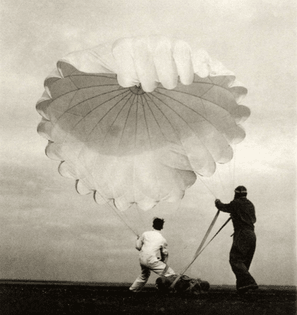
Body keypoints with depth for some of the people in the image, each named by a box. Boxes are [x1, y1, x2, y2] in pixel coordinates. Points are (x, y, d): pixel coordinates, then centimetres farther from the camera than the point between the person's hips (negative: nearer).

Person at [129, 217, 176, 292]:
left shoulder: (145, 234, 5)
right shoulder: (162, 239, -1)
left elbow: (138, 246, 10)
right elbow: (165, 254, 8)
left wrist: (138, 240, 31)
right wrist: (164, 262, 24)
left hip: (142, 259, 6)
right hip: (151, 260, -6)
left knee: (144, 274, 35)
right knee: (170, 273, -4)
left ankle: (133, 288, 45)